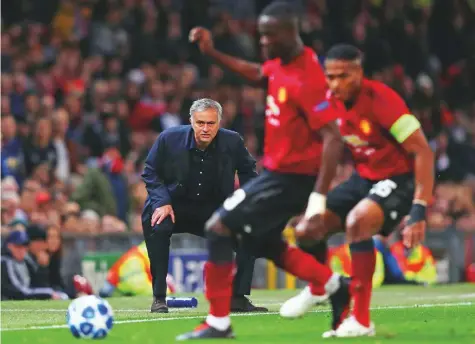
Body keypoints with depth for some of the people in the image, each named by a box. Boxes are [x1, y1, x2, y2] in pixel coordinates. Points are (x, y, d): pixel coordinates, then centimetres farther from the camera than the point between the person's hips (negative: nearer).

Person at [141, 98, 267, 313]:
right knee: (157, 227, -34)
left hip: (215, 207, 2)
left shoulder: (233, 142, -9)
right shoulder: (169, 139, -14)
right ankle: (159, 298, -20)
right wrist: (162, 202, -18)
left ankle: (238, 297, -2)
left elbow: (248, 172, 8)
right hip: (175, 206, -2)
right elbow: (150, 173, -3)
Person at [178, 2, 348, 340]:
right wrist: (213, 53, 20)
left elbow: (333, 138, -28)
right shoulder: (281, 64, 3)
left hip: (290, 176, -10)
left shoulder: (306, 80, -25)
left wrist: (319, 196, -30)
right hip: (279, 170, 10)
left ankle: (218, 323, -5)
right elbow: (258, 73, 28)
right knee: (265, 243, 22)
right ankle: (337, 287, 25)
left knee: (219, 228, -10)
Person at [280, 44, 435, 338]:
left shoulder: (381, 99, -26)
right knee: (308, 228, -1)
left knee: (356, 222, -33)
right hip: (363, 178, 7)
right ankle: (316, 289, 34)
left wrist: (419, 211, -29)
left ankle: (361, 320, -24)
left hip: (399, 180, -7)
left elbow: (423, 152, -24)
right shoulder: (331, 102, -5)